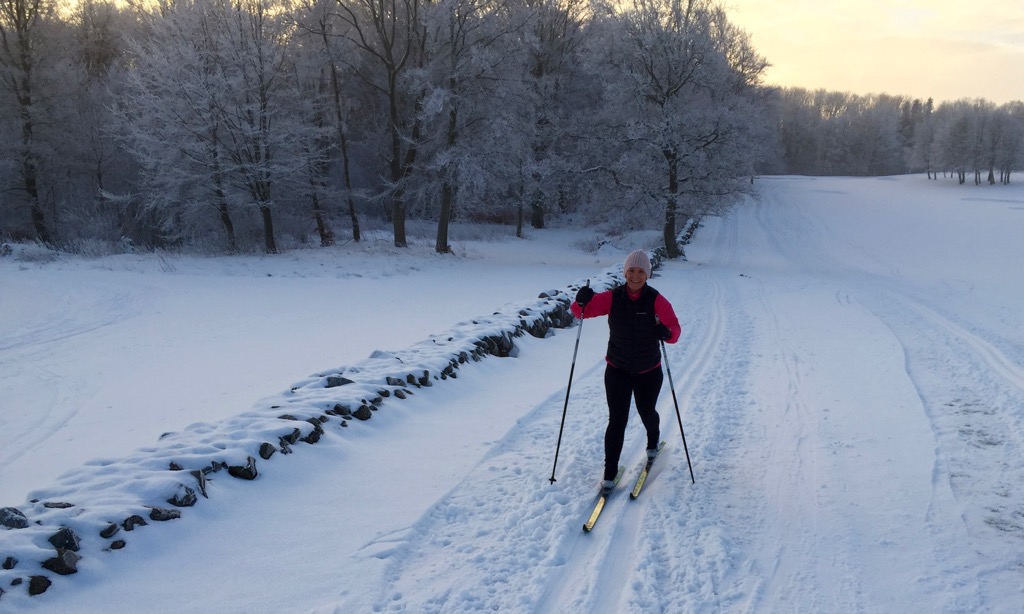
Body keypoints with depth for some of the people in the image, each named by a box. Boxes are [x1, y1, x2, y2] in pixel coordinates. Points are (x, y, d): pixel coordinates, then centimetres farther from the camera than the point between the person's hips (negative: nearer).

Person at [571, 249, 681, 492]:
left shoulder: (657, 301, -13)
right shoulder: (612, 298, -9)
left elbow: (675, 330, -14)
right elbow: (581, 311, -8)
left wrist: (666, 332, -38)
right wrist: (582, 302, -31)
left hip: (649, 372, 0)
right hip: (617, 370, 0)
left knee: (647, 413, 20)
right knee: (617, 420, -6)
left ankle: (653, 442, 54)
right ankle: (610, 473, 2)